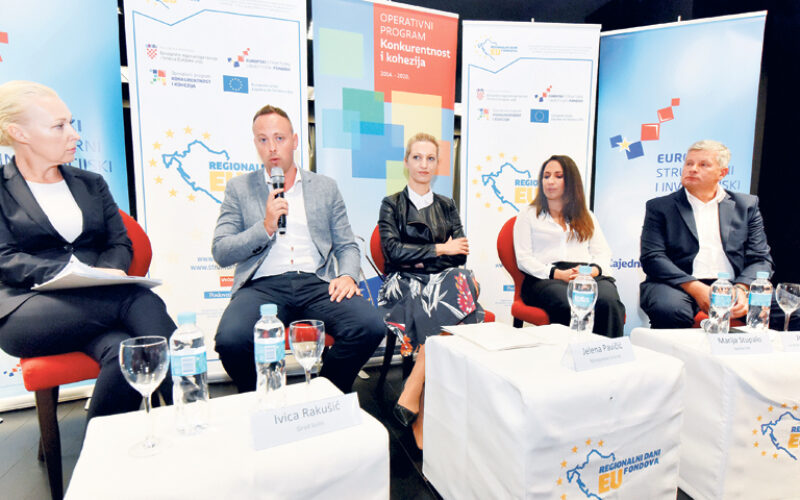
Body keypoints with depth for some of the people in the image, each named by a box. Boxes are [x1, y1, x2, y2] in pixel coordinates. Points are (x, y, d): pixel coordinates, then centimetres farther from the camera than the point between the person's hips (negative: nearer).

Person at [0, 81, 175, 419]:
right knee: (141, 301, -31)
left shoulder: (91, 184, 19)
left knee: (122, 351, -32)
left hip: (95, 304, 4)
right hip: (27, 314, -3)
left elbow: (120, 242, 12)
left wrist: (109, 273, -12)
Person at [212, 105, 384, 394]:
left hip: (316, 283, 1)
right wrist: (265, 227, -9)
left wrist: (347, 275, -6)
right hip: (263, 284, -1)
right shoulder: (239, 189, 14)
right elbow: (220, 253, 6)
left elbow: (347, 245, 16)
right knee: (231, 340, -32)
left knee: (371, 327, -26)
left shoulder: (326, 188, 18)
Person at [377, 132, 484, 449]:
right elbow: (393, 251, -5)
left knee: (462, 283, -34)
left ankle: (412, 395, -30)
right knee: (450, 311, -34)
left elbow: (460, 254, 9)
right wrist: (440, 249, -6)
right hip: (404, 284, -3)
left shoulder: (447, 206, 22)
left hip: (442, 280, 3)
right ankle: (419, 406, -26)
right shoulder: (392, 204, 12)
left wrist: (420, 257, -7)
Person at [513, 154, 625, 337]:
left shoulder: (586, 217, 27)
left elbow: (603, 253, 17)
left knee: (609, 301, -33)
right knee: (570, 306, -37)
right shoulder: (528, 215, 16)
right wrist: (557, 274, -11)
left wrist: (593, 270, -7)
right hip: (545, 279, -3)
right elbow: (523, 259, 4)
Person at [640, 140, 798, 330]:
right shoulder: (659, 207, 9)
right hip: (681, 286, -3)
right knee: (669, 311, -36)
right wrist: (696, 289, -16)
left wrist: (741, 289, -11)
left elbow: (760, 258, 11)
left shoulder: (746, 205, 18)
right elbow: (652, 257, -3)